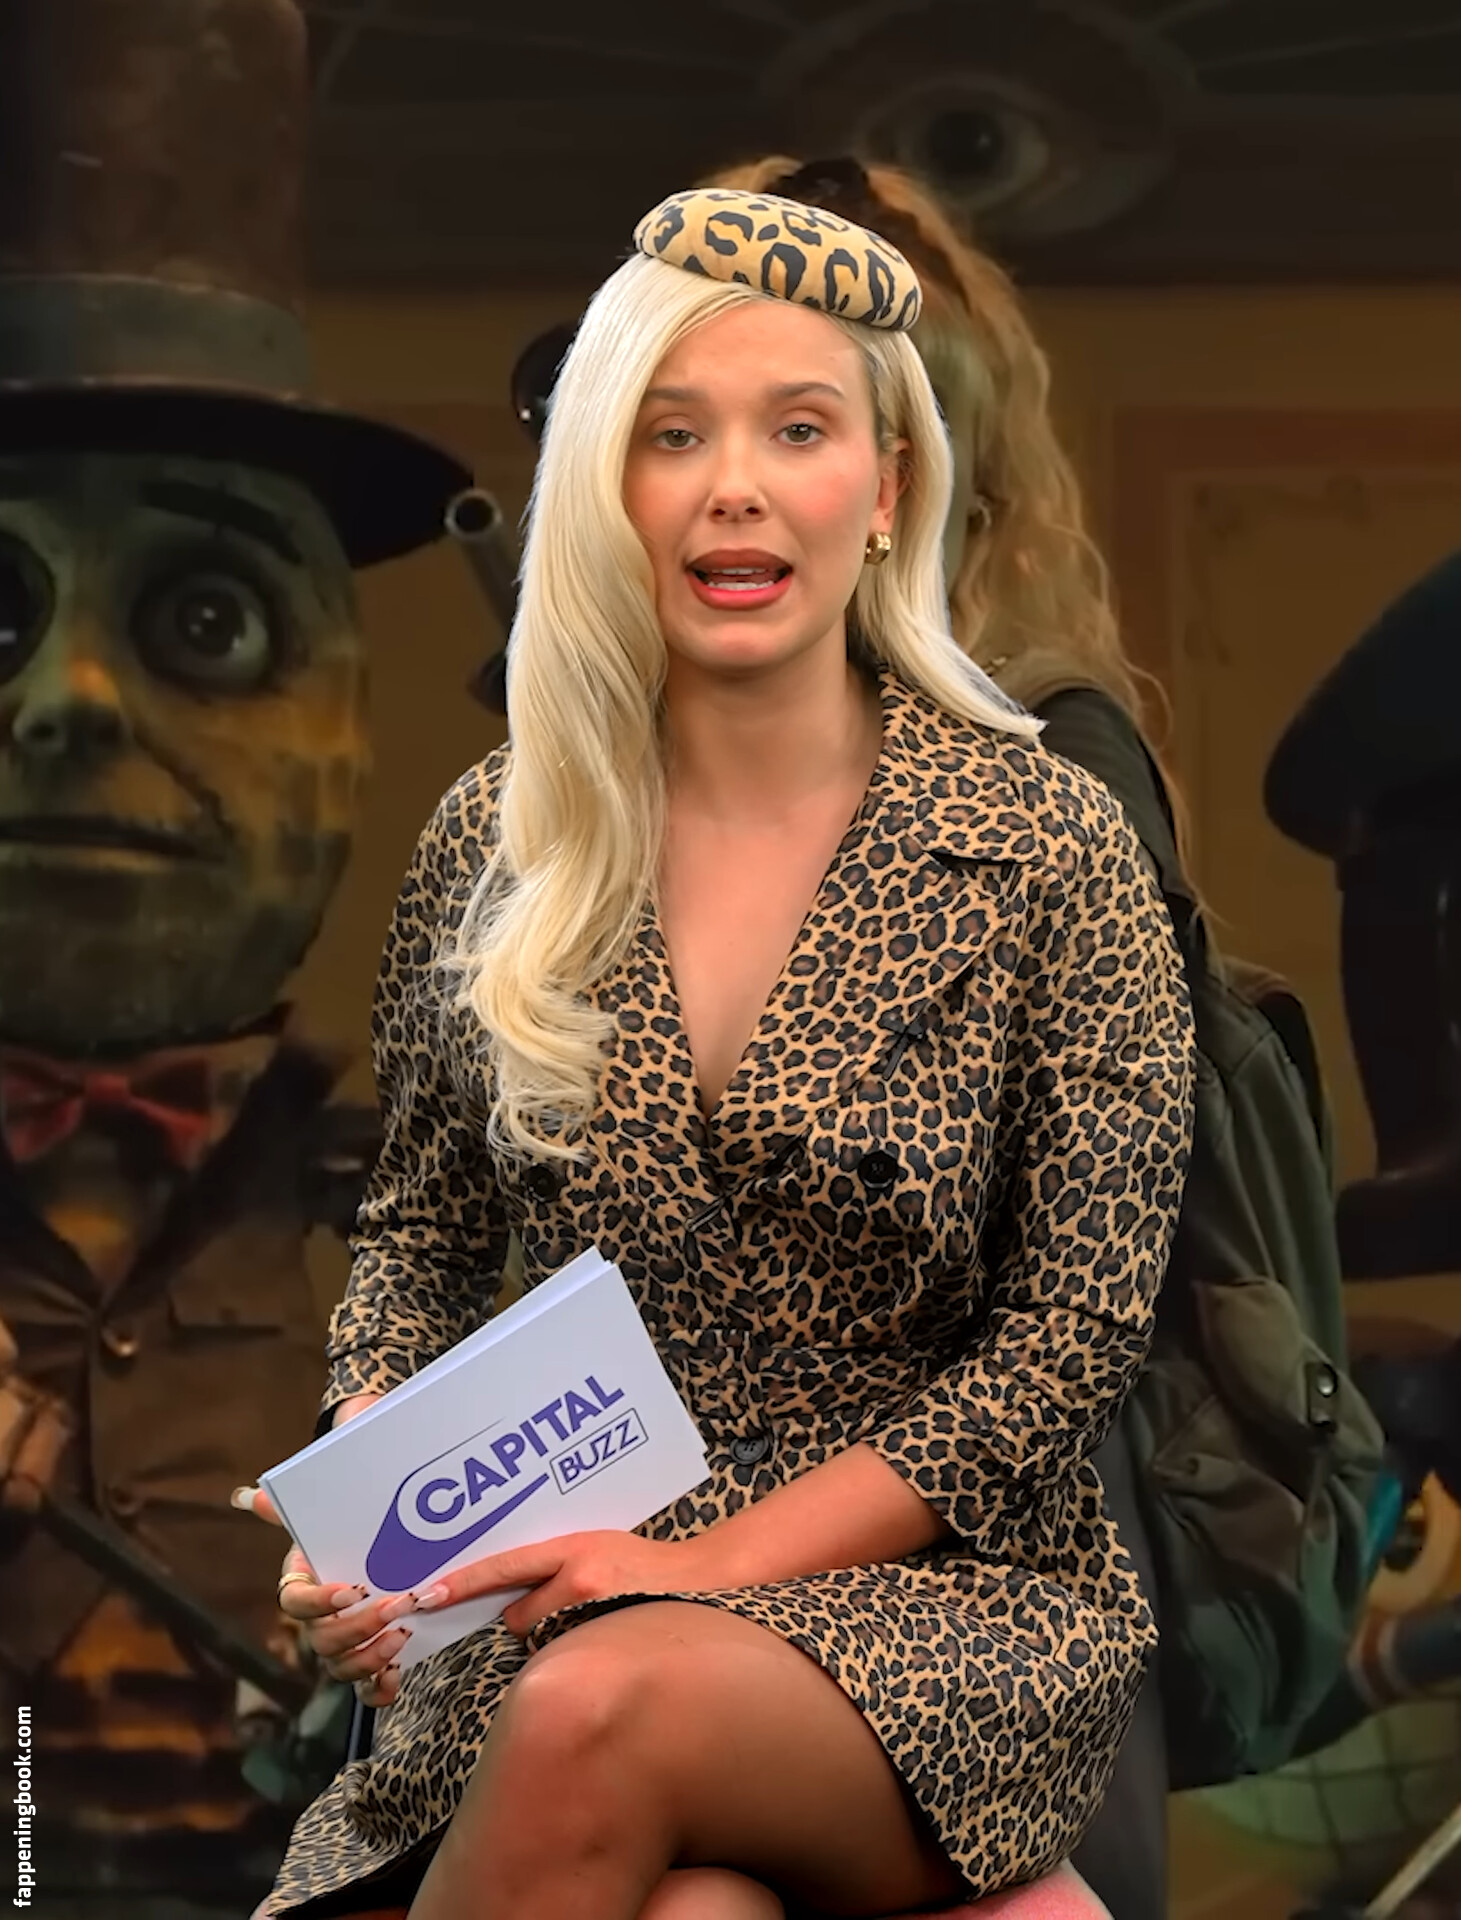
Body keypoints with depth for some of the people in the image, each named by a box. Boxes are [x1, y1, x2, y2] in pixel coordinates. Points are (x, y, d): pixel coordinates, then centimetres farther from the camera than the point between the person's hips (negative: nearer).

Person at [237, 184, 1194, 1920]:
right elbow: (418, 1235, 17)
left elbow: (1076, 1336, -6)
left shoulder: (1048, 850, -5)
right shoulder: (494, 841, 5)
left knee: (604, 1711, -35)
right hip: (567, 1591, 1)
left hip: (941, 1594, -1)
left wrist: (723, 1559, -14)